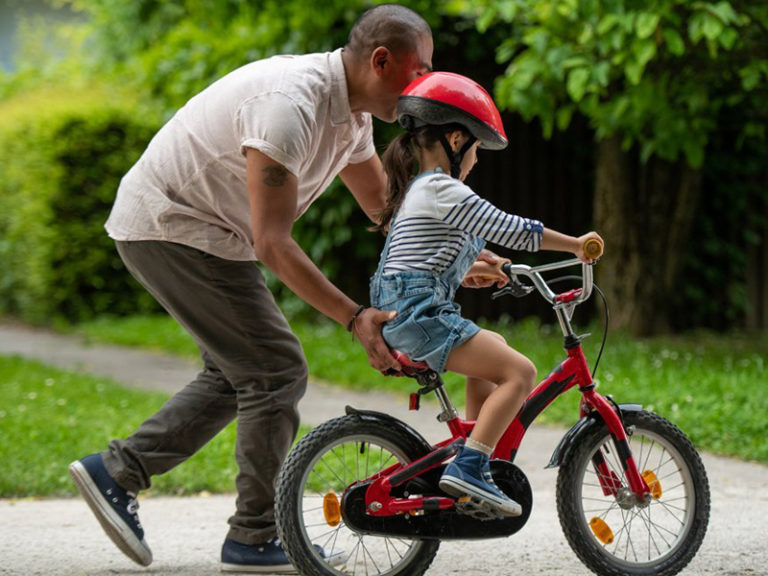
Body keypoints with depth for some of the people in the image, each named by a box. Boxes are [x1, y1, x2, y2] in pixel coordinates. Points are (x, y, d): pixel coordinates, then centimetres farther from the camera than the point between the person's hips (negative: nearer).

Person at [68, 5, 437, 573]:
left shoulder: (352, 114, 3)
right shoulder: (291, 104, -28)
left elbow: (388, 207, 17)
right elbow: (272, 243, -29)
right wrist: (355, 317, -30)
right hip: (171, 226, -10)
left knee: (236, 374, 15)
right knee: (277, 371, -9)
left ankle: (116, 470, 19)